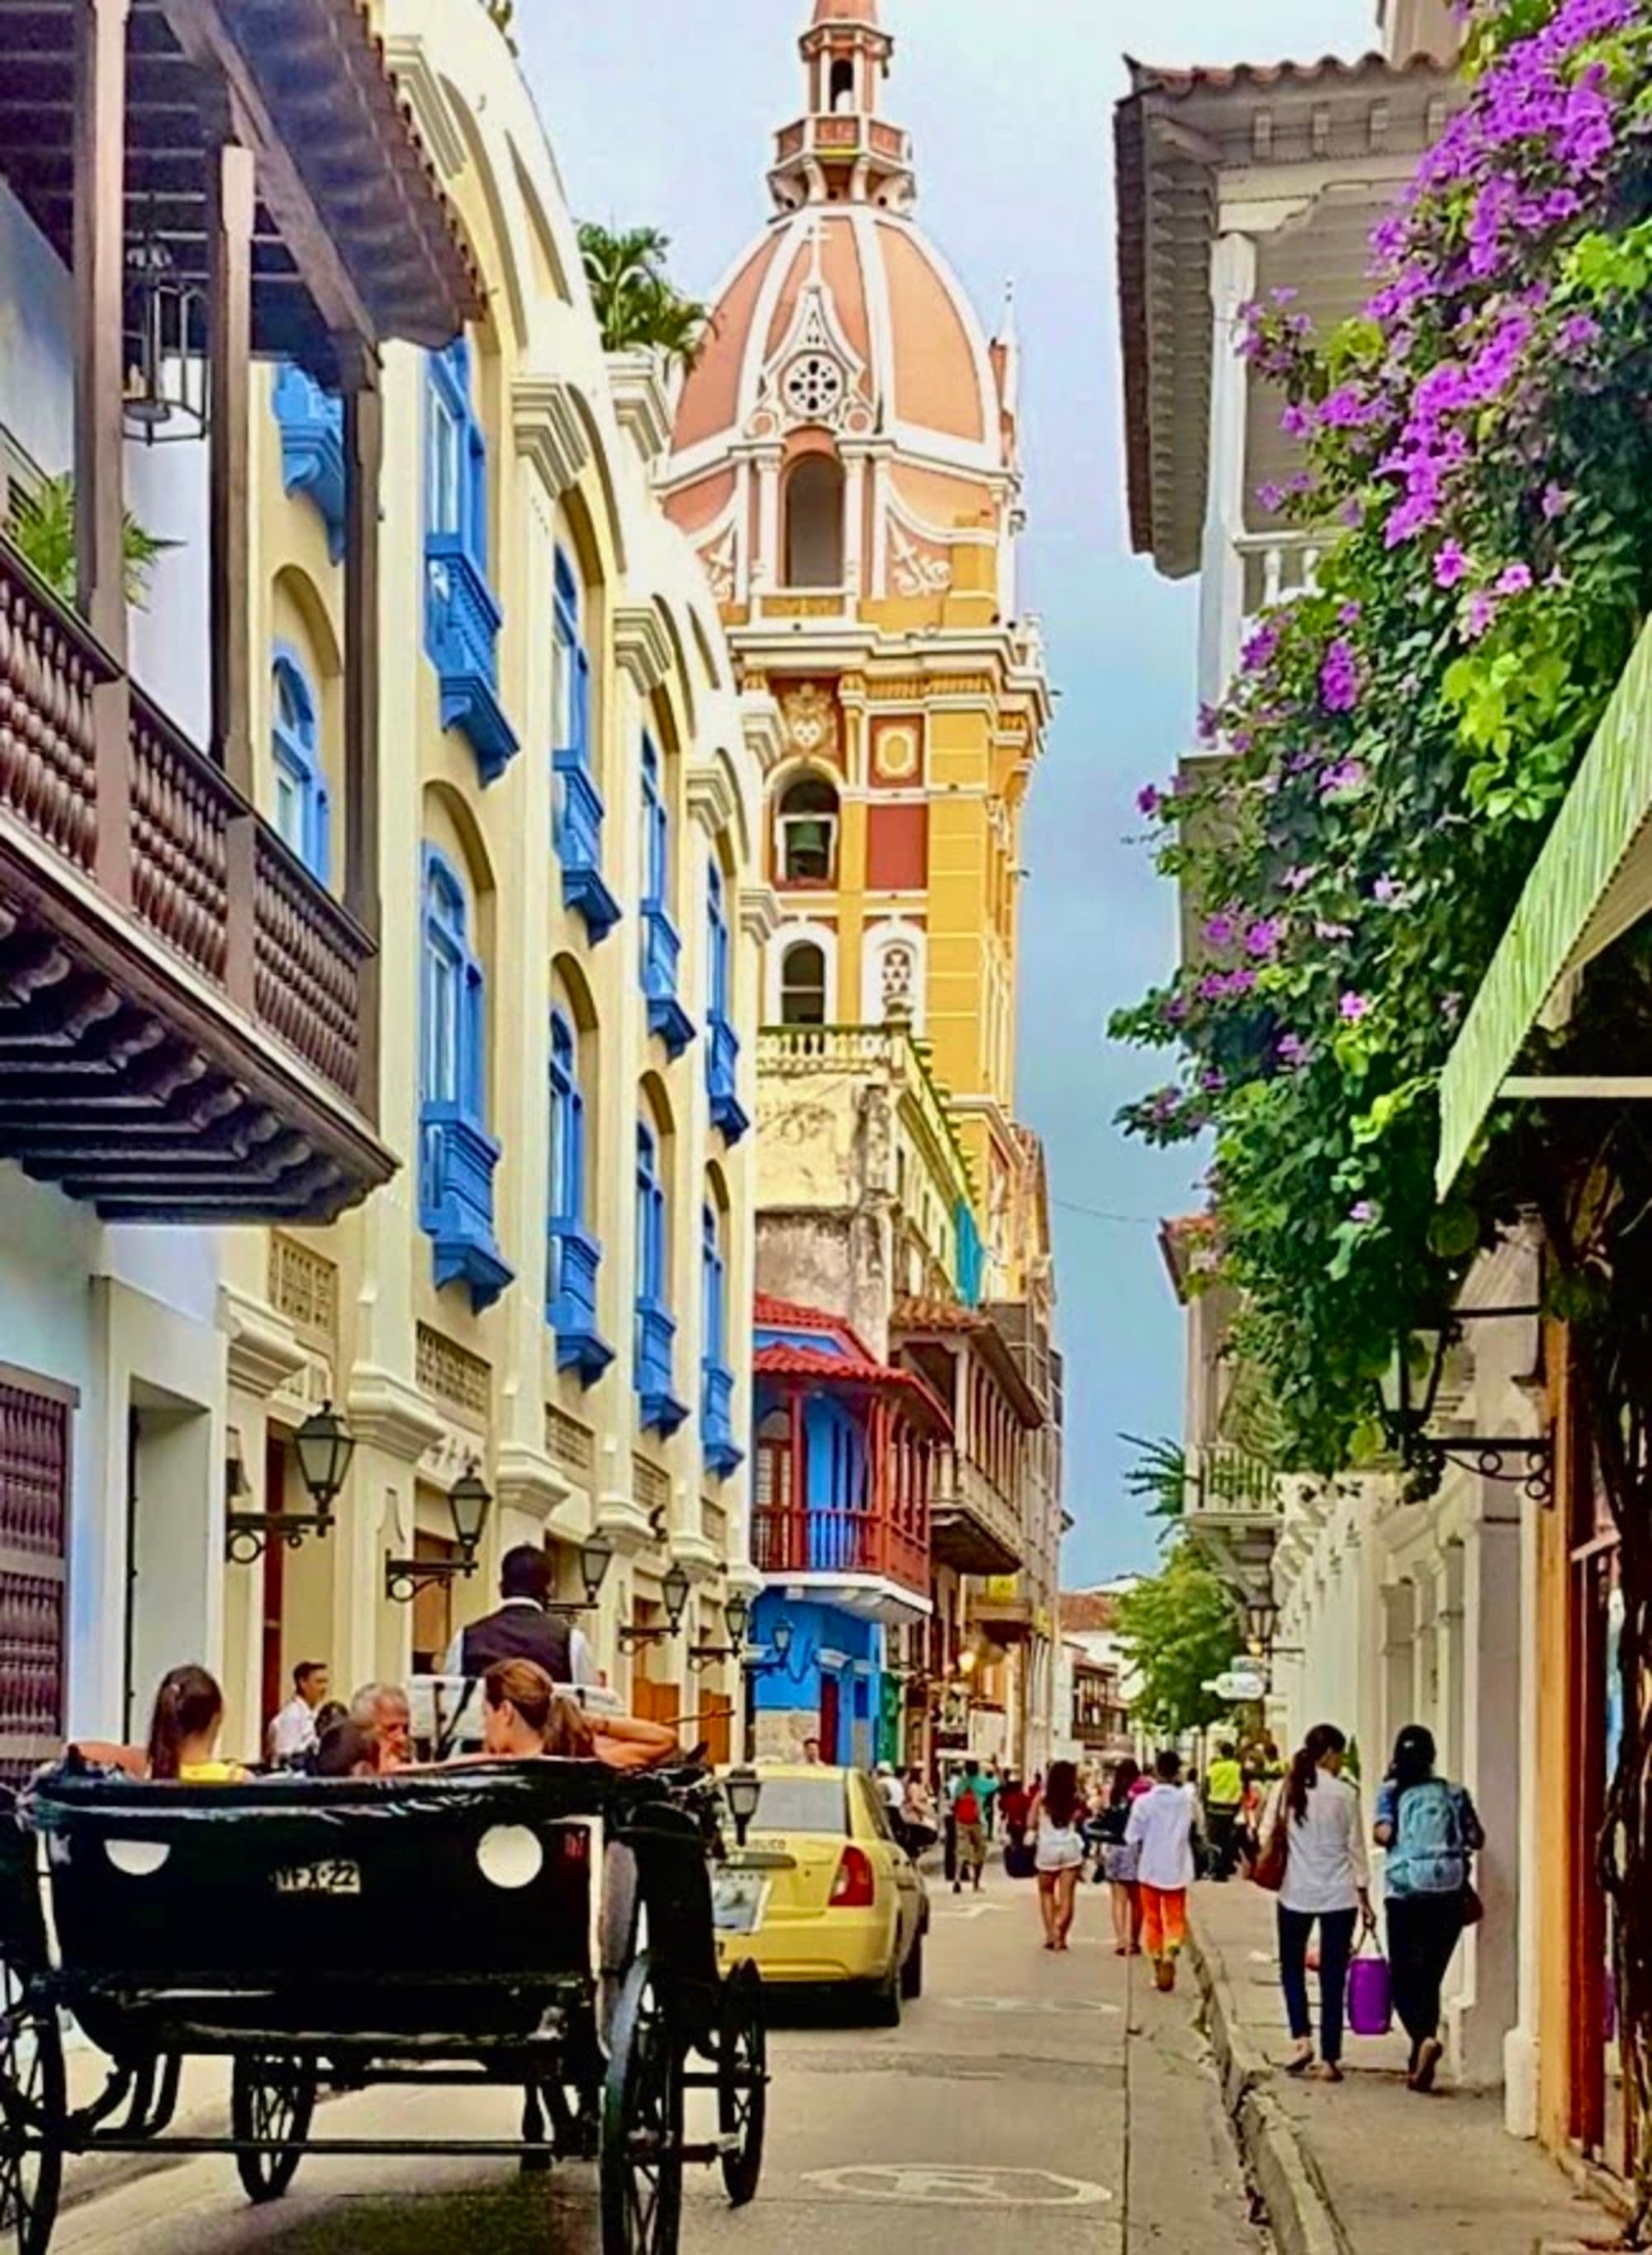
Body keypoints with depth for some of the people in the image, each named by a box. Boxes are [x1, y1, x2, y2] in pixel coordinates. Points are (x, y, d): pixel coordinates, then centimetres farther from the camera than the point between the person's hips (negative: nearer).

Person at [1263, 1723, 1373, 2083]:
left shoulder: (1285, 1789, -3)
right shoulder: (1345, 1794, -6)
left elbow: (1266, 1837, -1)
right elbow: (1356, 1848, -2)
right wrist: (1364, 1897, 6)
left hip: (1296, 1892, 1)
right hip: (1339, 1894, -1)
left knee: (1292, 1966, 18)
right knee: (1333, 1976, 5)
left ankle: (1302, 2038, 0)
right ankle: (1329, 2059, 5)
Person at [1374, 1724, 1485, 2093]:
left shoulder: (1392, 1791, 1)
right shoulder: (1453, 1793, 9)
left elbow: (1384, 1833, -11)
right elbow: (1476, 1838, 6)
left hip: (1407, 1889, -3)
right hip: (1450, 1890, 3)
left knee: (1403, 1975, 5)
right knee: (1430, 1976, 11)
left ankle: (1424, 2037, -22)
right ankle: (1420, 2065, 9)